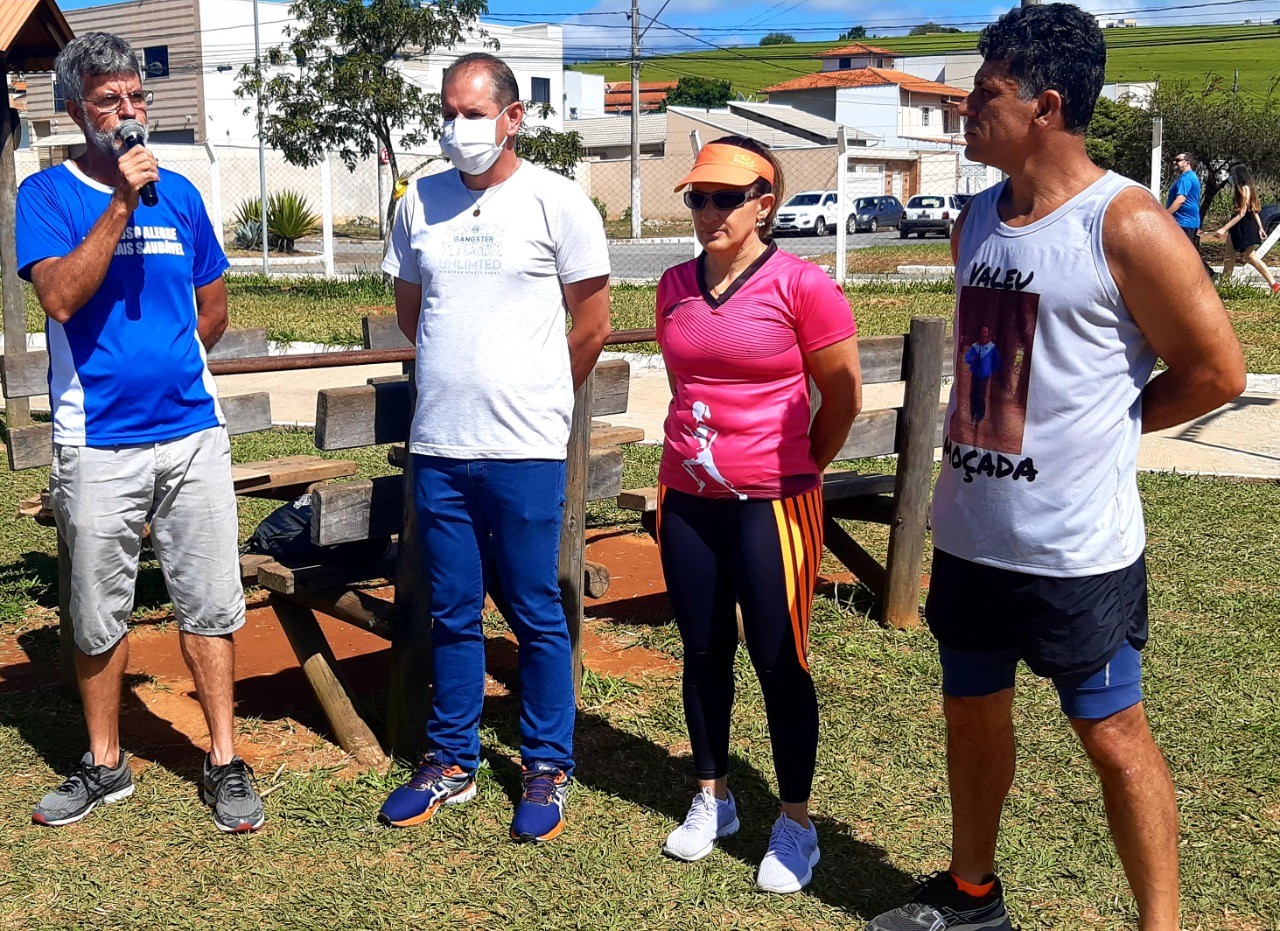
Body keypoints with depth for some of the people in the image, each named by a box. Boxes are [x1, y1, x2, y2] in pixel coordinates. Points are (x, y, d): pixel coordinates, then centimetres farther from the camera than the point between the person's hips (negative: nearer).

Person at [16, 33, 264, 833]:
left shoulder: (179, 193, 8)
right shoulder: (47, 195, -1)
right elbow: (61, 297, -18)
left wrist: (164, 360, 8)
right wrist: (122, 203, -20)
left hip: (193, 431, 2)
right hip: (98, 444, -2)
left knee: (210, 605, 5)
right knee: (100, 617, 10)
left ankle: (226, 762, 17)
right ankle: (106, 765, 26)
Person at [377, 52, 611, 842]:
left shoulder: (556, 201, -4)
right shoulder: (422, 201, 8)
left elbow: (593, 320, 1)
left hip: (525, 449, -4)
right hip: (439, 444, 4)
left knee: (536, 614, 5)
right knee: (452, 613, 13)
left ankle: (549, 770, 18)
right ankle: (452, 762, 26)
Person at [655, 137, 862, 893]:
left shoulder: (802, 285, -11)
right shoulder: (676, 286, 5)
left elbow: (844, 397, -4)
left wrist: (794, 469, 5)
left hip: (773, 504, -5)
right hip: (688, 501, 5)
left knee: (780, 662, 2)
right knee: (704, 652, 14)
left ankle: (796, 823, 17)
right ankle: (713, 797, 30)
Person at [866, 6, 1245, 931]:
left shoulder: (1127, 225, -15)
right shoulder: (976, 222, 6)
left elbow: (1217, 370, -10)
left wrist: (1101, 426, -4)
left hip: (1078, 549, -7)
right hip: (971, 534, 7)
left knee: (1113, 735, 5)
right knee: (974, 716, 19)